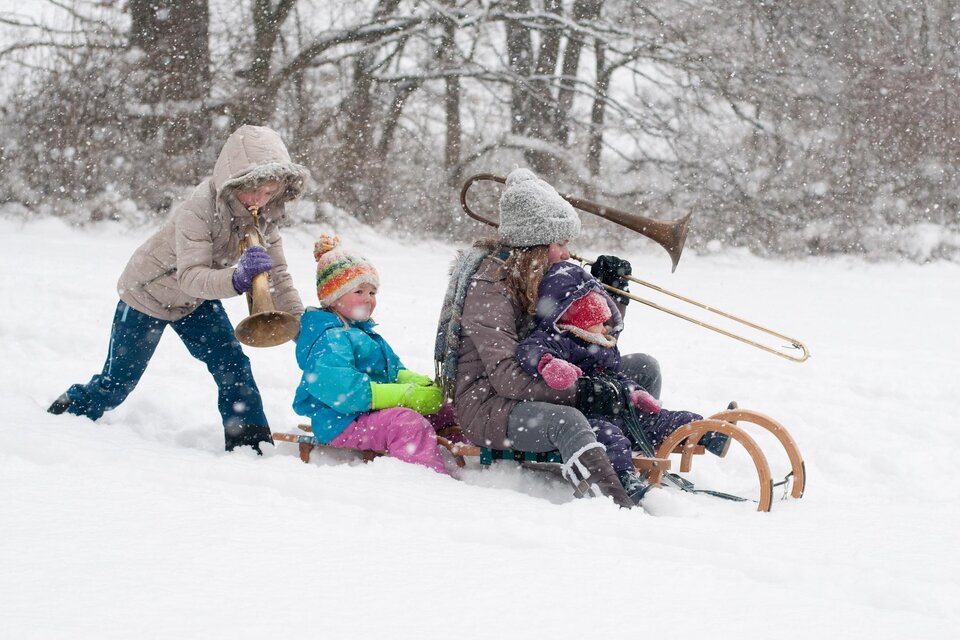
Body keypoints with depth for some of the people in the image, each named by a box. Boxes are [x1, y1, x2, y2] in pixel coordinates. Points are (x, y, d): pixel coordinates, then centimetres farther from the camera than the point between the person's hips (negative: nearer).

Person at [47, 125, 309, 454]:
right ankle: (65, 413, 35)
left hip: (198, 302, 5)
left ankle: (251, 443, -2)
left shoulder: (264, 214, -18)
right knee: (117, 383, 7)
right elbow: (190, 276, -49)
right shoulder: (199, 209, -39)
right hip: (149, 292, -5)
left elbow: (277, 275, -11)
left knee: (233, 365, -11)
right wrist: (237, 278, -67)